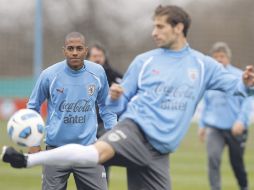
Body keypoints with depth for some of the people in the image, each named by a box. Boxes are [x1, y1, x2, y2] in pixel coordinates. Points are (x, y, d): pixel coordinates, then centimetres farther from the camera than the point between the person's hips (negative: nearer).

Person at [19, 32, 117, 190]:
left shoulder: (97, 73, -1)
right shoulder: (49, 75, -6)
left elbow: (105, 106, 13)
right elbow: (33, 107, 8)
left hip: (88, 147, 1)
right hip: (56, 148, -1)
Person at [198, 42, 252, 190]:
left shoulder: (239, 76, -5)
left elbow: (247, 101, -9)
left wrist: (241, 121, -21)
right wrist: (202, 125, 15)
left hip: (235, 128, -2)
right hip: (214, 127, 2)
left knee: (237, 162, 10)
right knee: (213, 158, -19)